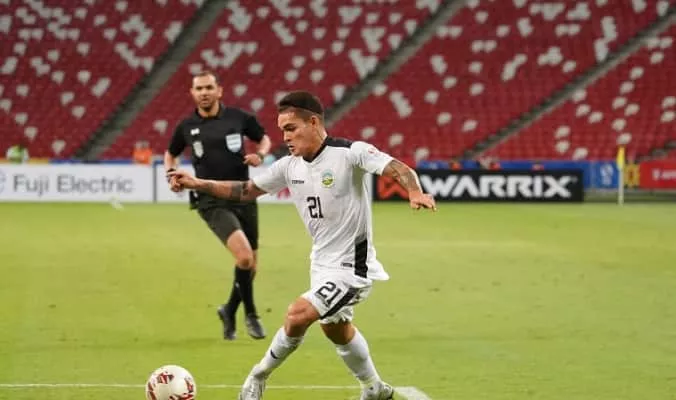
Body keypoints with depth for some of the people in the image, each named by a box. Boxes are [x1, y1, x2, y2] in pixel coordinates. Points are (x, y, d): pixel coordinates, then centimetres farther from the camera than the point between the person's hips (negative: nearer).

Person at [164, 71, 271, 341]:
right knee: (244, 256, -23)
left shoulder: (238, 118, 0)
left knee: (251, 265, 9)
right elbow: (171, 154, 20)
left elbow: (264, 139, 16)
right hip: (213, 203, -3)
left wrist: (259, 154, -5)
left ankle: (229, 312, 34)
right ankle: (250, 314, -5)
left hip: (243, 198, 3)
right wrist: (171, 174, 1)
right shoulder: (187, 127, 1)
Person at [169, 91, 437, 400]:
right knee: (336, 330, 24)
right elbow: (246, 190, 12)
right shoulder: (289, 167, 1)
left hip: (351, 266, -9)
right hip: (322, 263, 9)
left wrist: (415, 192, -49)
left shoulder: (350, 153, -19)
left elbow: (400, 170, -28)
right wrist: (197, 184, 1)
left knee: (298, 314, -22)